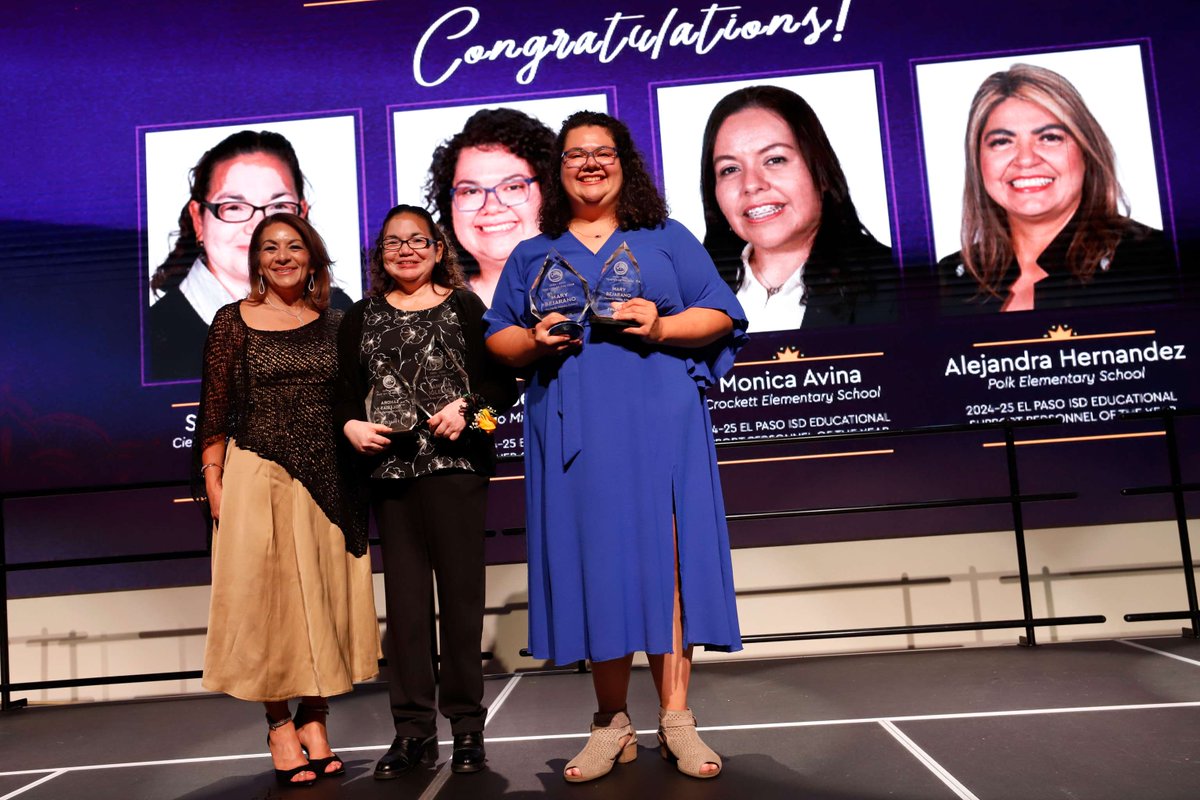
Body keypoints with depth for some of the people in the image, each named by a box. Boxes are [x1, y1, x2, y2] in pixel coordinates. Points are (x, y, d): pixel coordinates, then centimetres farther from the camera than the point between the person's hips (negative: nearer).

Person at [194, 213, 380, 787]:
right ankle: (280, 726, 12)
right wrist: (213, 477, -5)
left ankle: (314, 720, 17)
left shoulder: (333, 324, 9)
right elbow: (214, 410, 1)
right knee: (266, 596, 1)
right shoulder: (233, 322, 2)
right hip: (258, 477, -2)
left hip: (327, 478, 3)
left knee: (325, 595, 5)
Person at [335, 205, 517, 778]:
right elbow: (344, 392, 14)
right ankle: (413, 728, 15)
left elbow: (502, 382, 3)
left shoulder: (464, 307, 6)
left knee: (460, 592, 1)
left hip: (455, 463, -3)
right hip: (390, 470, 3)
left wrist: (466, 408, -14)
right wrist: (351, 425, -6)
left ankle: (467, 725, 12)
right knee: (404, 597, 5)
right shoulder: (361, 318, 15)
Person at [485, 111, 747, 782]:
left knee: (665, 554, -4)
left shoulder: (667, 238, 13)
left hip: (659, 423, -1)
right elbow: (497, 341, 14)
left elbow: (720, 316, 7)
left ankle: (676, 718, 5)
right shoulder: (532, 256, 18)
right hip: (575, 431, 1)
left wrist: (663, 327, -11)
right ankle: (612, 724, 9)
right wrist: (534, 340, -7)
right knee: (594, 560, -1)